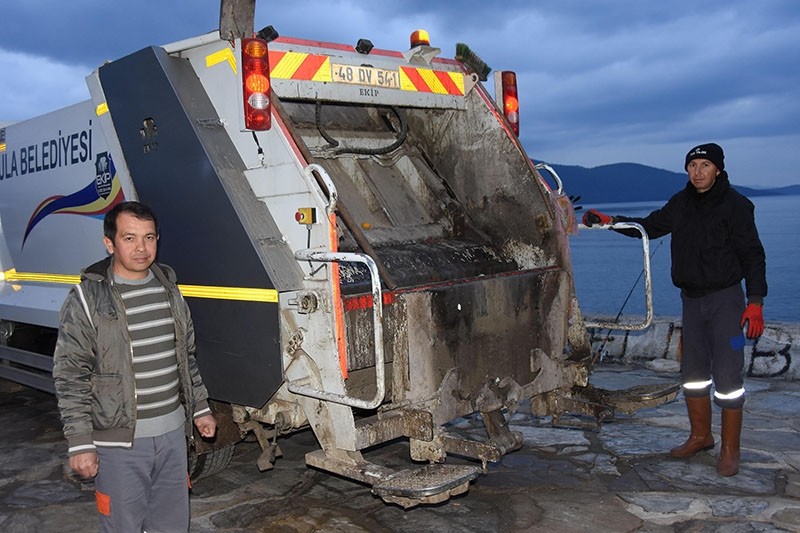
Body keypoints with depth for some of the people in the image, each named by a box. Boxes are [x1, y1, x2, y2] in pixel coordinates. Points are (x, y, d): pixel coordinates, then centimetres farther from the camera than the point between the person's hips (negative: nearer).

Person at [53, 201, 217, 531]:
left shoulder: (168, 288, 7)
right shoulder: (87, 299, -11)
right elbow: (70, 377, -11)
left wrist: (200, 408, 17)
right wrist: (79, 443, -13)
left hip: (173, 432, 6)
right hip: (119, 440, -5)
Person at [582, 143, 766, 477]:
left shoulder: (735, 205, -8)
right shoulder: (682, 204, 9)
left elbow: (752, 255, -9)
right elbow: (649, 227, 18)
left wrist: (755, 302, -16)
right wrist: (609, 221, 4)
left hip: (725, 299, -6)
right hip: (692, 299, 6)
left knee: (727, 375, -6)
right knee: (693, 371, 12)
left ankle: (730, 450, 5)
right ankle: (700, 436, 28)